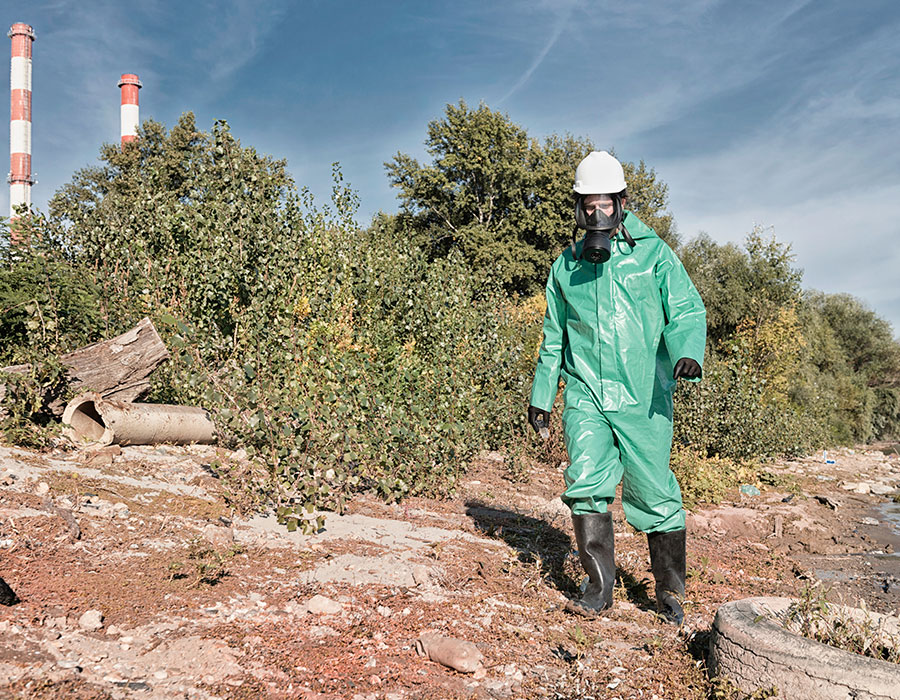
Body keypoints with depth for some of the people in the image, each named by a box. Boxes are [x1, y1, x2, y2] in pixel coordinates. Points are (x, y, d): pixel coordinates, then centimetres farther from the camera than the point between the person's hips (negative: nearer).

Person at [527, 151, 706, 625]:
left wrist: (688, 352, -23)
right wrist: (541, 395, 19)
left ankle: (669, 592, 20)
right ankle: (599, 586, 1)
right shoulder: (566, 267, 12)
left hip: (644, 395, -2)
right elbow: (554, 337, 20)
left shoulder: (653, 253, 4)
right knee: (586, 481, -13)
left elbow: (686, 310, -2)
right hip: (585, 393, 2)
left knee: (653, 494, 2)